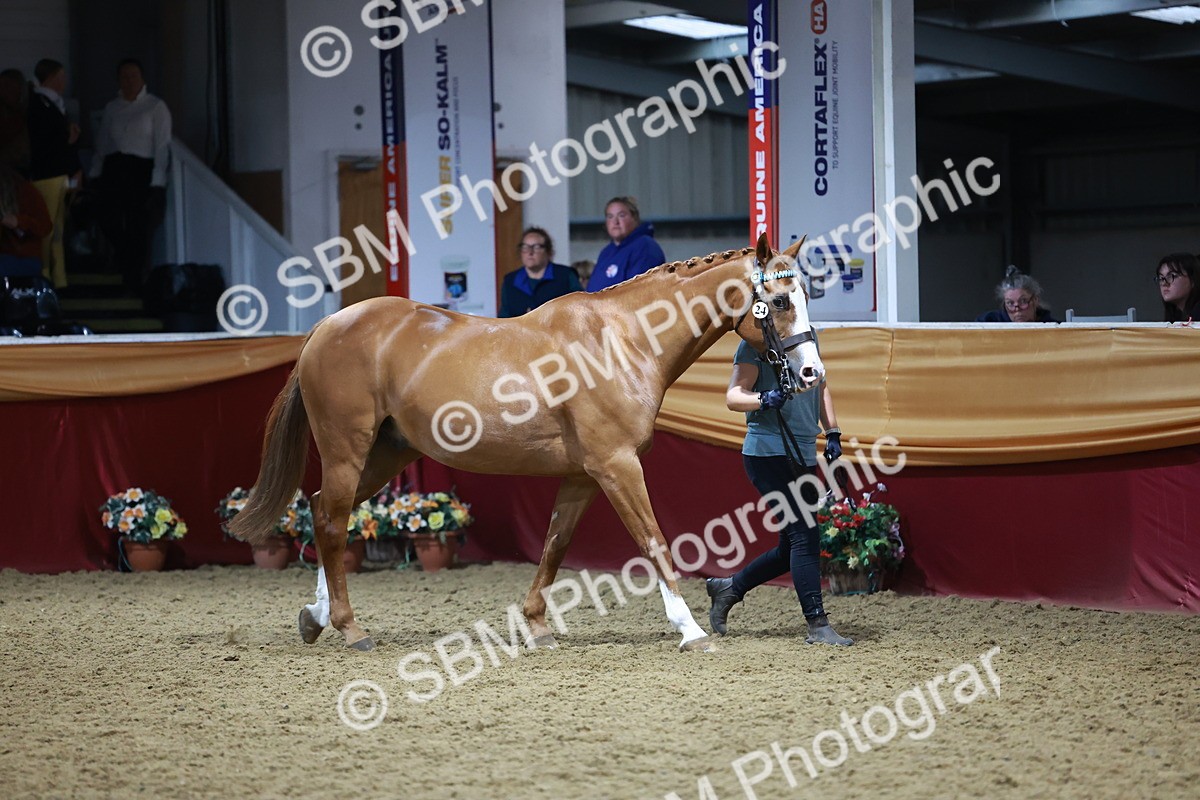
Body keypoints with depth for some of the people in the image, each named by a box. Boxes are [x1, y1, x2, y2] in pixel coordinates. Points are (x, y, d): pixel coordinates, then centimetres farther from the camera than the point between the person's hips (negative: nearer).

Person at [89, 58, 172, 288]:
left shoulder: (156, 107, 2)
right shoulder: (112, 108, 15)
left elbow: (162, 147, -4)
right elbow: (102, 145, 16)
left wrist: (157, 183, -13)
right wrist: (94, 175, 7)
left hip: (142, 171, -4)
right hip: (113, 172, 4)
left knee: (140, 233, -6)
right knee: (112, 228, -3)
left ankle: (136, 284, 1)